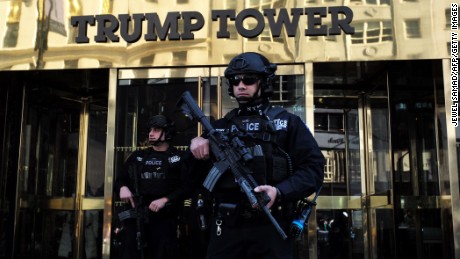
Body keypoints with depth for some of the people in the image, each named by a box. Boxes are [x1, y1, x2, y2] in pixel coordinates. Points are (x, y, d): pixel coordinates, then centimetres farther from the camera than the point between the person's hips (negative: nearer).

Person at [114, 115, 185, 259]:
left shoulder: (179, 158, 5)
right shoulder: (138, 156, 17)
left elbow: (186, 187, -4)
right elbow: (120, 179, 20)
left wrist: (165, 200, -16)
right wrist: (123, 187, -3)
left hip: (164, 219, -3)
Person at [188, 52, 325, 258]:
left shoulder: (288, 122, 5)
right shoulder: (220, 127, 14)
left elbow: (313, 168, -4)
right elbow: (193, 177, 16)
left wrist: (280, 192, -20)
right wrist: (196, 150, -5)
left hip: (270, 228, -2)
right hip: (226, 228, 3)